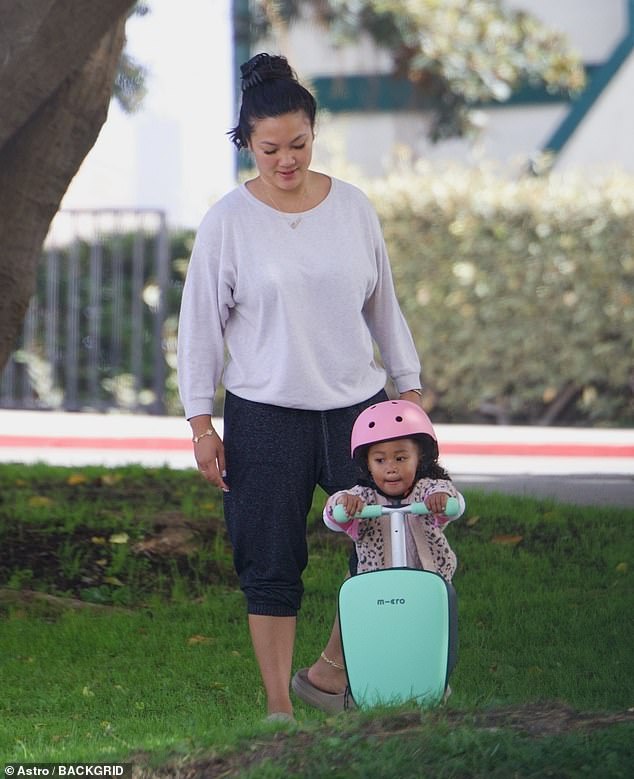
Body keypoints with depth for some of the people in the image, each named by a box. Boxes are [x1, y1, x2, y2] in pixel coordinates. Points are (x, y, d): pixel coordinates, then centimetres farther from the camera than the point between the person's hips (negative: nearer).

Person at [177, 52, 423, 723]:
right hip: (265, 415, -3)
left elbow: (383, 304, 13)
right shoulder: (228, 220, -5)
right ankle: (278, 705, 11)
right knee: (272, 566, 1)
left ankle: (333, 670, 16)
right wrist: (200, 421, -4)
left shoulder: (351, 206, 3)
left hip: (356, 403, 3)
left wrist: (408, 386, 12)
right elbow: (201, 321, -1)